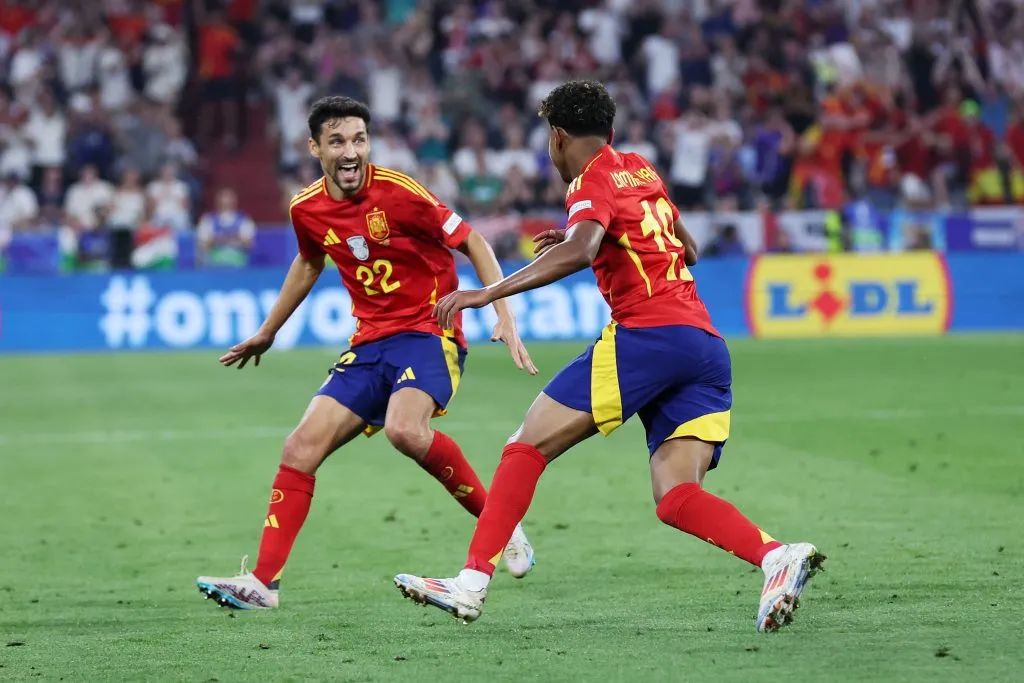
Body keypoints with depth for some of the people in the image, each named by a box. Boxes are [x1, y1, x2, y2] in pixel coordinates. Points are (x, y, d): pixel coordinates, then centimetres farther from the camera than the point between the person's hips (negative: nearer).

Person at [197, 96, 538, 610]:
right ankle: (264, 582, 0)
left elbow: (473, 244, -7)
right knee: (302, 447, -5)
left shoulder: (399, 193, -15)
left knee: (405, 429, -33)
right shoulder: (307, 210, 2)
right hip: (371, 343, 6)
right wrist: (266, 332, 35)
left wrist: (504, 316, -17)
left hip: (429, 332, -6)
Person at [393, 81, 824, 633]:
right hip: (708, 347, 7)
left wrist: (486, 293, -23)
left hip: (646, 334, -7)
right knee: (675, 498, -1)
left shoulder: (593, 180, 1)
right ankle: (777, 556, -25)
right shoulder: (640, 170, 25)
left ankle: (471, 584, -7)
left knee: (526, 447, -1)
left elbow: (579, 251, -20)